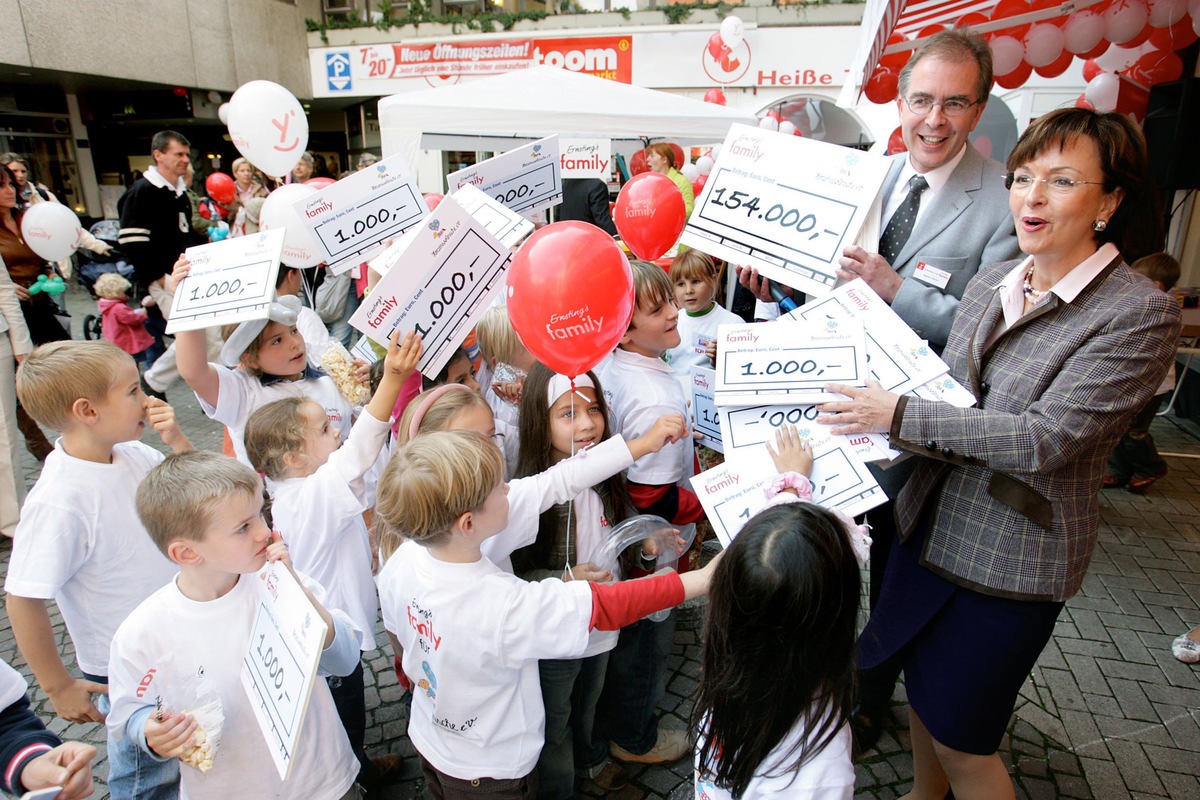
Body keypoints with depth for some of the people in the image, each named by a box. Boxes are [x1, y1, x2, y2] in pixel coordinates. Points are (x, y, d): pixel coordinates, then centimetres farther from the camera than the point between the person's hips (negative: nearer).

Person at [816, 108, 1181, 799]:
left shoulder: (1142, 314, -17)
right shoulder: (992, 282, 3)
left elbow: (1045, 439, -25)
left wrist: (901, 416, -25)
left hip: (1014, 554, -6)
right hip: (931, 521, 7)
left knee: (959, 737, 8)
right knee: (922, 688, 24)